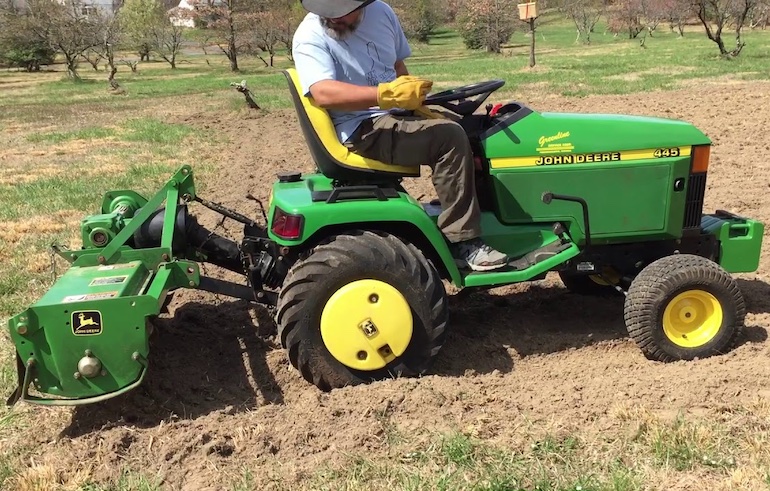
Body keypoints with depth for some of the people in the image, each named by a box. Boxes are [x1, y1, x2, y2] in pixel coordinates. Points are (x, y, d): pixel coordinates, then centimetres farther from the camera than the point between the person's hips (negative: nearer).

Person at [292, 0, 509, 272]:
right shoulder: (309, 37, -14)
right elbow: (324, 93, -31)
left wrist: (415, 102, 1)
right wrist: (388, 94, -41)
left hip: (398, 116, 8)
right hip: (362, 131, -8)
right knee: (450, 137, -25)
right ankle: (462, 242, -19)